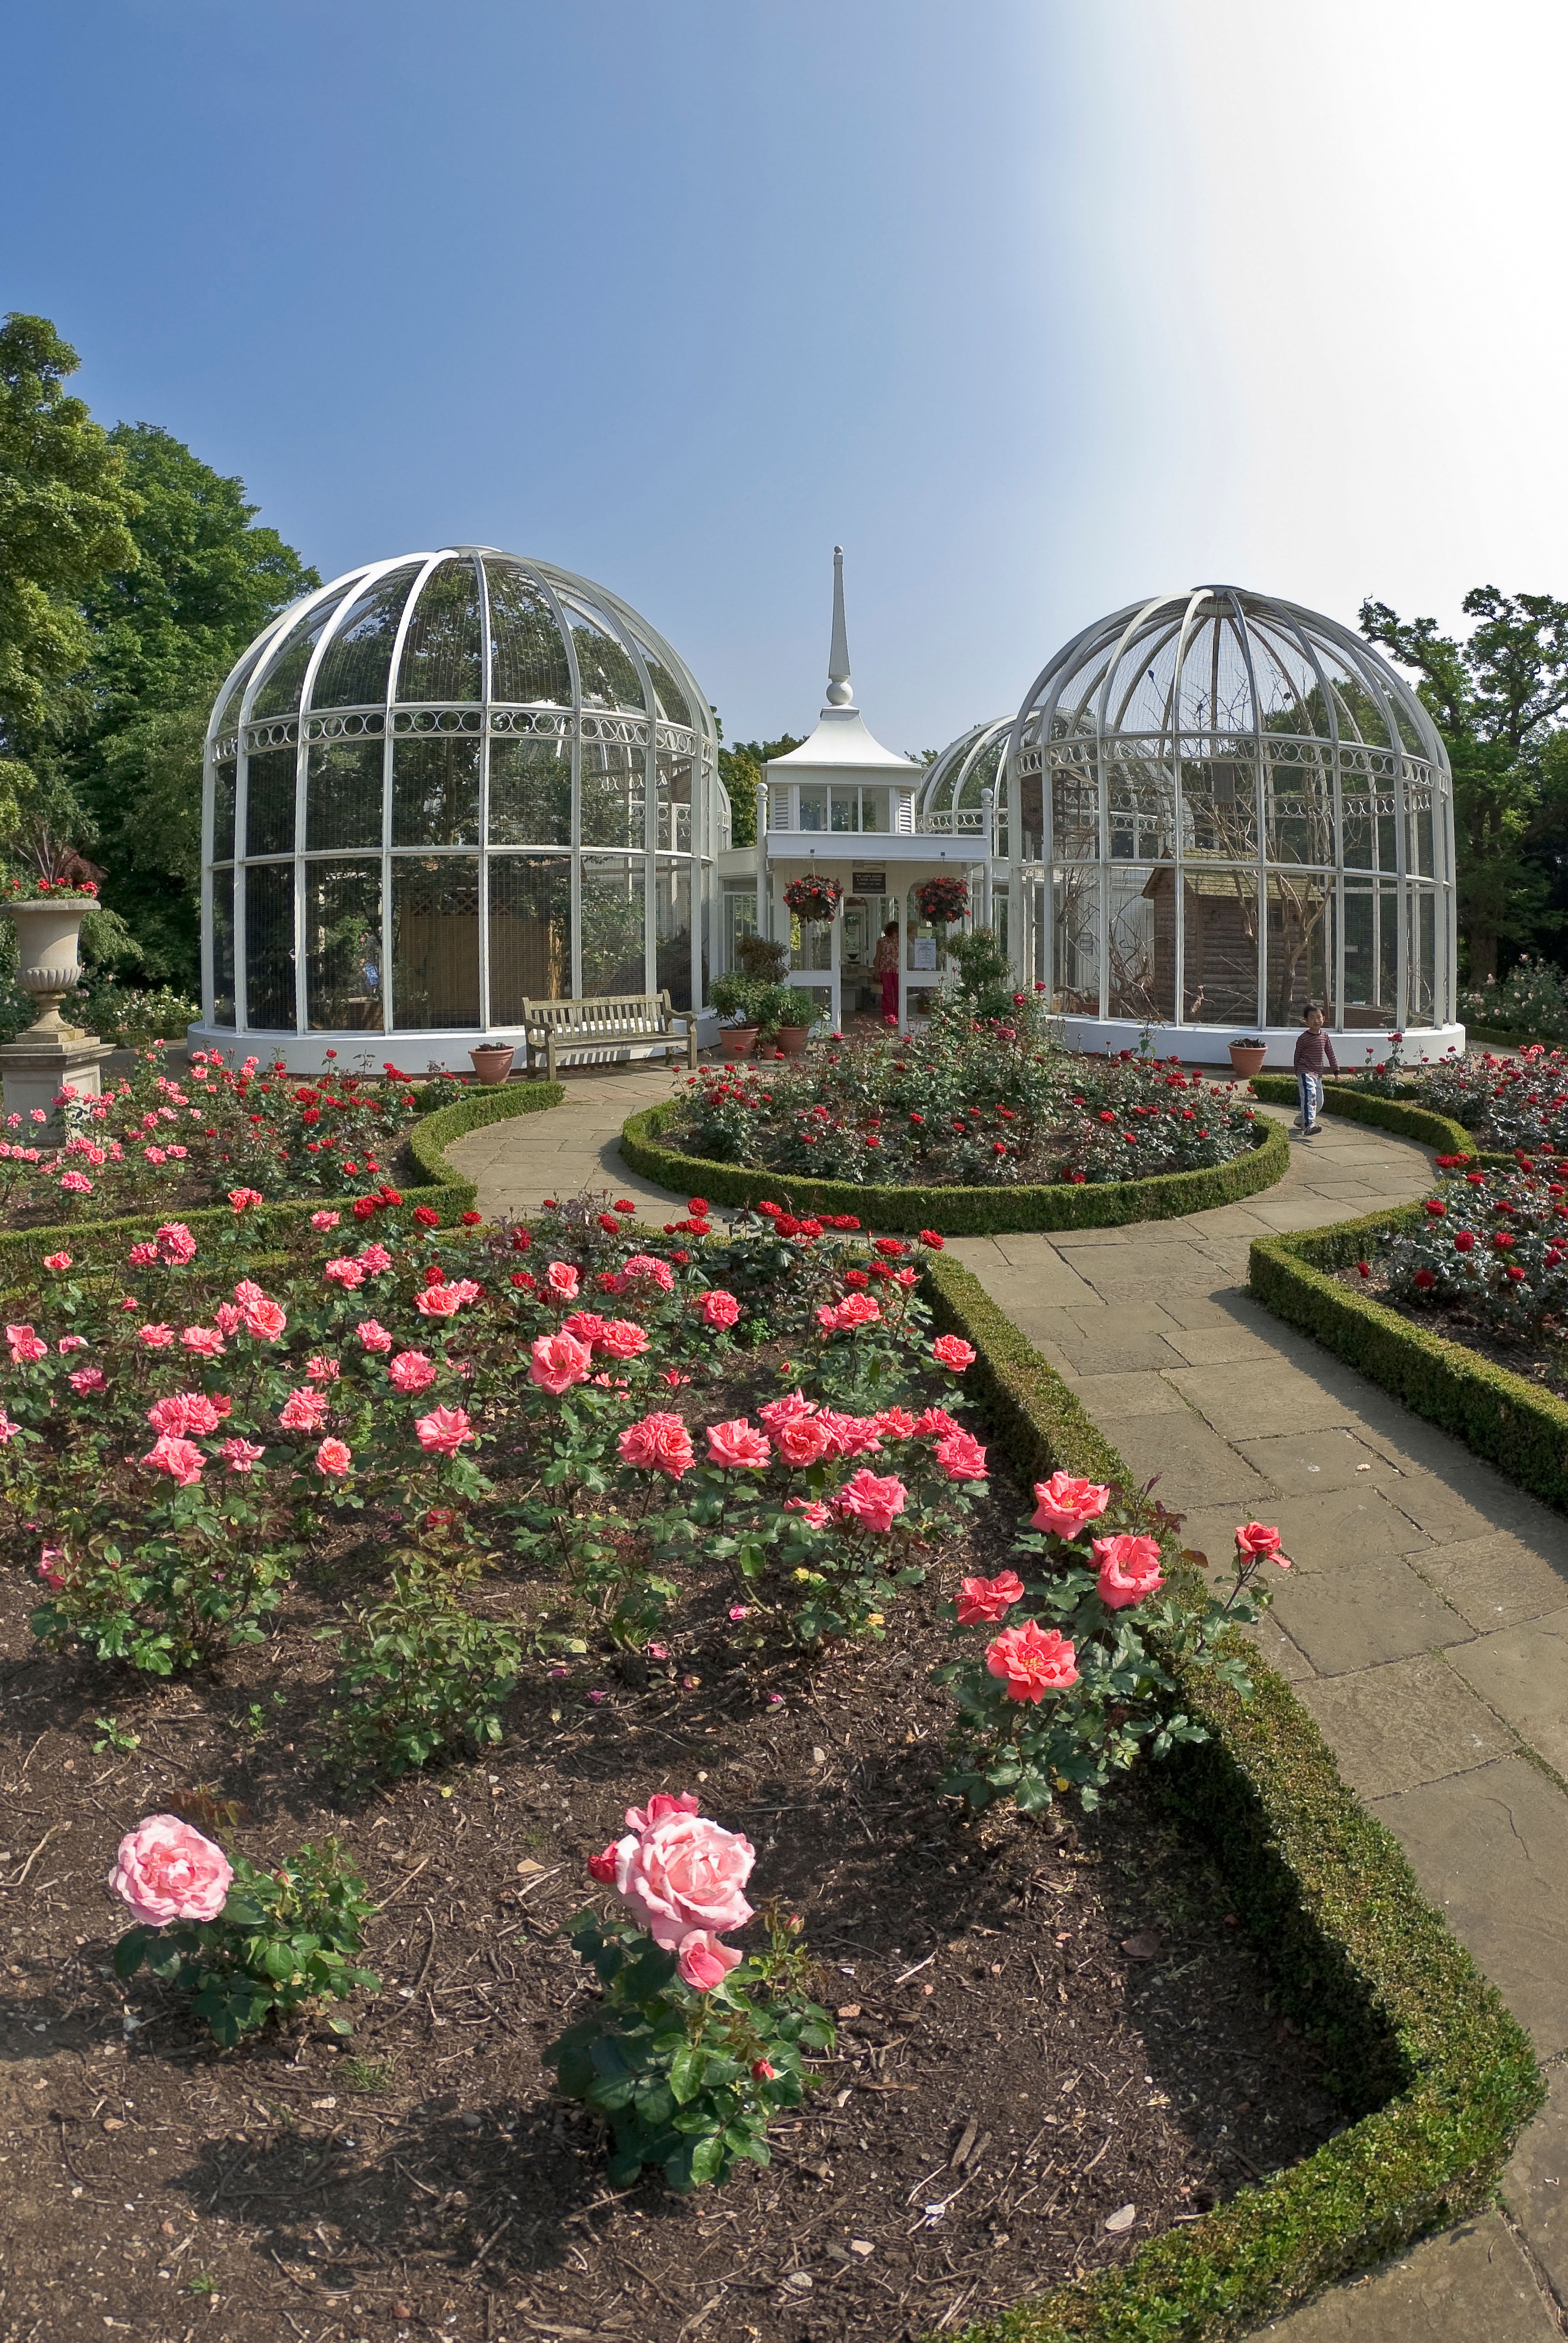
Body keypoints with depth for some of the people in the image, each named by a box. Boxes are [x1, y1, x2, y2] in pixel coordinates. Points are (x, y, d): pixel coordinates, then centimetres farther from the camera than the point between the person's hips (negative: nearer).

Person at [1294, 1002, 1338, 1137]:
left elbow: (1330, 1054, 16)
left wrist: (1336, 1070, 14)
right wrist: (1298, 1073, 4)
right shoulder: (1304, 1038, -8)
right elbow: (1297, 1056, -1)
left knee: (1319, 1101, 11)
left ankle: (1301, 1119, 33)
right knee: (1309, 1096, -24)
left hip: (1318, 1074, 7)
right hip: (1306, 1072, -7)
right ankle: (1309, 1125, -36)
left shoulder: (1325, 1036, 9)